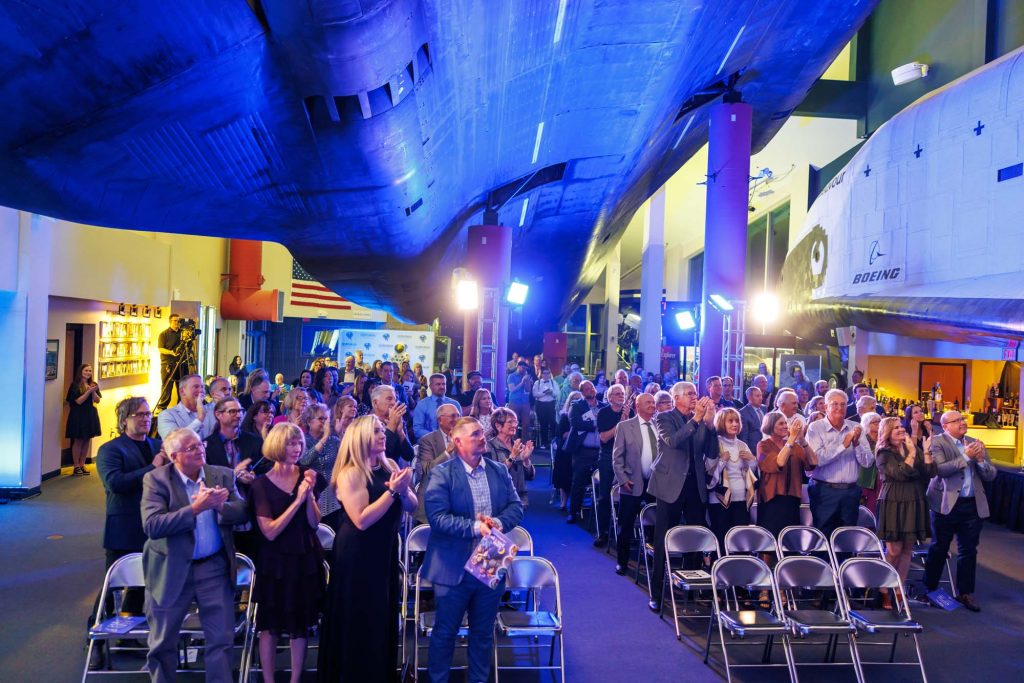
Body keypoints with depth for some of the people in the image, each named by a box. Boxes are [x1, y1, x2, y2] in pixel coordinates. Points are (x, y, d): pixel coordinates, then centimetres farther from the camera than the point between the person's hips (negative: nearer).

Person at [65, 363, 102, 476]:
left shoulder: (93, 384, 9)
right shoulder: (75, 385, -6)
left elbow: (97, 400, 3)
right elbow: (79, 401, -13)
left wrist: (93, 391, -14)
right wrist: (89, 391, -21)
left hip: (91, 414, 5)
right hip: (78, 415, -5)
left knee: (87, 441, 7)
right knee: (78, 441, -2)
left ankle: (82, 464, 15)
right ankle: (77, 466, 5)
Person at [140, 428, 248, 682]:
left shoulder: (223, 475, 1)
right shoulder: (155, 479, -10)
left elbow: (243, 512, -4)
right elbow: (152, 526, -21)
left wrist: (221, 505, -24)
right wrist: (195, 508, -27)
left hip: (215, 566, 2)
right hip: (171, 570, -2)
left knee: (222, 639, 6)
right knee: (163, 642, 14)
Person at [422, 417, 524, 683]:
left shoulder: (499, 471, 6)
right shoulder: (441, 474, -10)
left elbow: (516, 507, 2)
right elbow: (437, 517, -19)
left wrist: (499, 522, -18)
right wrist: (474, 527, -26)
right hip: (454, 568, -4)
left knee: (483, 632, 18)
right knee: (445, 632, 11)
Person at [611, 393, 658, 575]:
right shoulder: (625, 426, -1)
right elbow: (617, 457, -2)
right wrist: (623, 479, -9)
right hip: (633, 484, -2)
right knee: (626, 526, 6)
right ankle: (622, 562, 20)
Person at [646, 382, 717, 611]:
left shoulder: (701, 422, 9)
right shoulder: (665, 418, -3)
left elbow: (712, 453, 2)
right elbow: (672, 441, -22)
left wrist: (709, 423, -9)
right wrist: (696, 419, -23)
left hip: (695, 486, 4)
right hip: (671, 486, -4)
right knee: (663, 542, 2)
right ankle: (657, 593, 11)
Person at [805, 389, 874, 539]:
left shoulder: (855, 428, 6)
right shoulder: (815, 428, -5)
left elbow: (868, 462, 2)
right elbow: (818, 458, -19)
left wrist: (856, 443, -14)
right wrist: (844, 444, -17)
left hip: (851, 491, 4)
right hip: (825, 491, -4)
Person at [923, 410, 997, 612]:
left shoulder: (976, 443, 10)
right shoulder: (937, 442, -6)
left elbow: (991, 475, 7)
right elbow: (939, 469, -20)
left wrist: (980, 459, -11)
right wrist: (966, 457, -22)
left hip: (973, 505, 4)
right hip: (946, 504, -4)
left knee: (969, 550, 9)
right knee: (939, 548, 7)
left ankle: (965, 593, 19)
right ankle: (929, 588, 20)